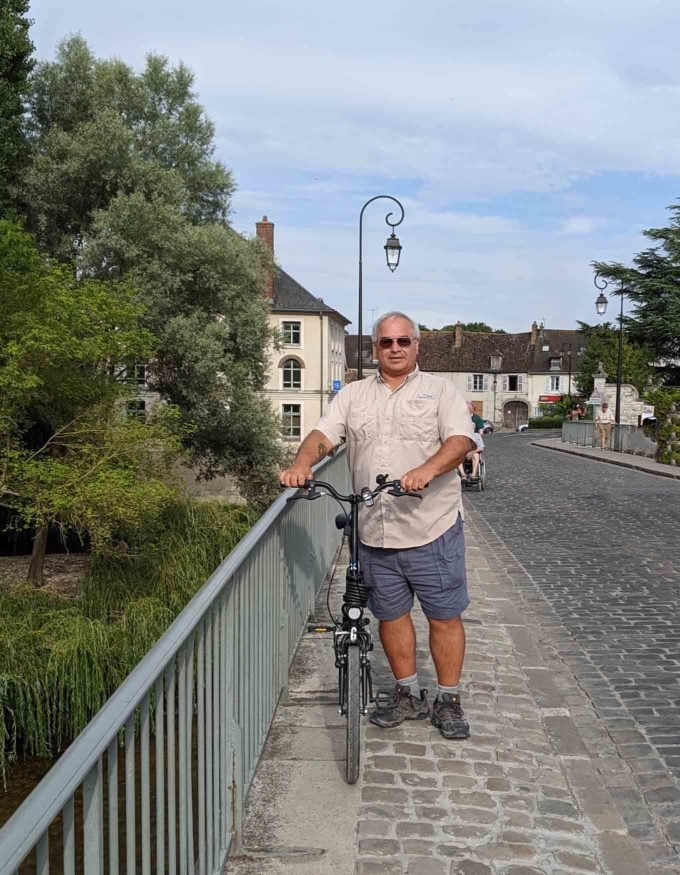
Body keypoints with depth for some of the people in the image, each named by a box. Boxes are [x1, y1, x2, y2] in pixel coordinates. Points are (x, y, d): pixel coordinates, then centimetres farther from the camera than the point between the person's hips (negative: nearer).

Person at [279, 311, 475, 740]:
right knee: (390, 614, 13)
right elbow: (323, 435, 2)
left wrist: (428, 468, -29)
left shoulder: (440, 390, 4)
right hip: (374, 532, 3)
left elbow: (461, 439, -10)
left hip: (432, 529, -3)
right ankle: (408, 695, 30)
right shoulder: (352, 395, 12)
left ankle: (448, 701, 21)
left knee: (445, 616, 4)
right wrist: (302, 464, -20)